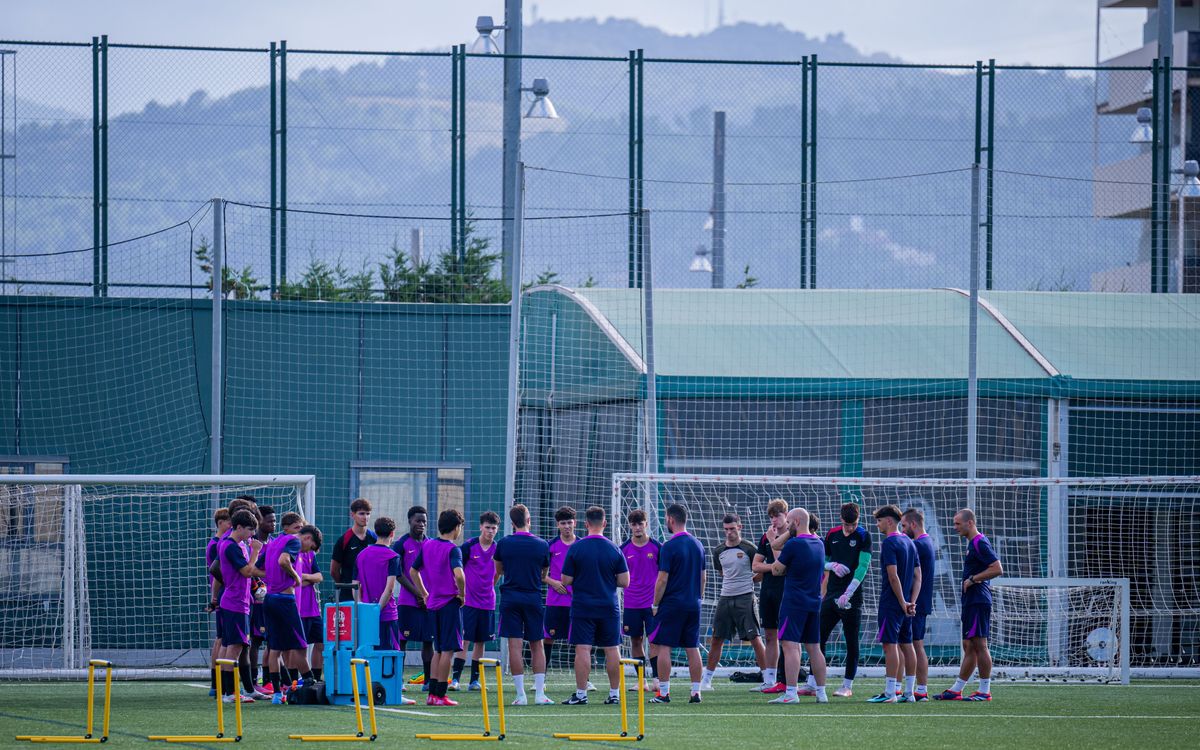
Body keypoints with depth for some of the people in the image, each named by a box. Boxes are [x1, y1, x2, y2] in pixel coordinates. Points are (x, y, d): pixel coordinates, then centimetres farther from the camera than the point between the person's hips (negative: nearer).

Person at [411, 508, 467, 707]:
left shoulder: (427, 545, 8)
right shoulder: (453, 549, -13)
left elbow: (413, 571, 15)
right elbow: (458, 574, -29)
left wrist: (424, 594, 20)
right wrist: (462, 594, -13)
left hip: (433, 603, 7)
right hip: (450, 603, -7)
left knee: (438, 650, 16)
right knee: (448, 650, -1)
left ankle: (432, 694, 14)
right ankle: (440, 695, -2)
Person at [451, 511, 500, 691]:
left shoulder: (497, 549, 4)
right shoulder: (469, 546, -5)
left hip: (488, 603, 4)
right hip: (469, 601, -4)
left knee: (480, 642, 7)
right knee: (464, 640, -9)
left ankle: (475, 680, 13)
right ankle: (455, 678, -8)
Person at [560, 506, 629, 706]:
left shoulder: (576, 548, -6)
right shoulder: (614, 549, -1)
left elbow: (566, 581, -2)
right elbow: (624, 582, 0)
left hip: (583, 607, -2)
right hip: (609, 607, 2)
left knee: (583, 649, -3)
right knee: (612, 650, 8)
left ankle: (581, 694, -6)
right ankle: (614, 694, 10)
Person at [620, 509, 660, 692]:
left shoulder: (656, 547, -1)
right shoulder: (624, 549, 3)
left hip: (652, 603, -2)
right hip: (631, 603, 2)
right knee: (635, 641, 5)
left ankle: (657, 679, -9)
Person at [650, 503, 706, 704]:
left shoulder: (669, 547, -12)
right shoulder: (697, 545, 9)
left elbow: (663, 580, -13)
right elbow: (702, 577, 14)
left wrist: (655, 605, -4)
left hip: (671, 604, -6)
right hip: (693, 605, 6)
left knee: (664, 646, -1)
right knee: (692, 648, 8)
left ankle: (663, 693, -3)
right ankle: (696, 692, 6)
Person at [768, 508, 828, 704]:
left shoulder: (793, 545, -13)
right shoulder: (819, 544, 11)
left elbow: (776, 570, -5)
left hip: (794, 603, -8)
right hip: (814, 603, 8)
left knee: (790, 646, -10)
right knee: (814, 648, 12)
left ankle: (791, 693, -17)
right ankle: (821, 692, 13)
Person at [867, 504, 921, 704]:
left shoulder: (889, 543, -13)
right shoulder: (909, 542, 14)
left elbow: (893, 575, -20)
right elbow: (918, 576, 13)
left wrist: (902, 602, -16)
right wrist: (912, 602, 8)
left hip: (891, 603, -9)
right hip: (905, 604, 9)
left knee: (890, 644, -8)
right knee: (906, 644, 10)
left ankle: (889, 693, -11)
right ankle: (909, 693, 12)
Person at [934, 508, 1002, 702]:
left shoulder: (980, 543, -13)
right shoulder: (972, 543, 18)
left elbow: (997, 569, -20)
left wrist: (972, 579, -16)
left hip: (978, 601, -10)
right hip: (970, 602, 10)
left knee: (979, 644, -8)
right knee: (969, 646, 11)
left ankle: (985, 691, -5)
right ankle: (956, 690, 14)